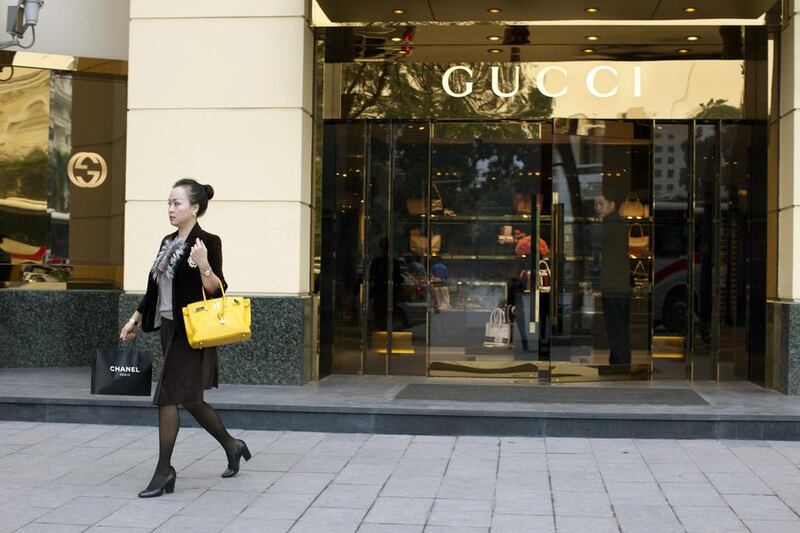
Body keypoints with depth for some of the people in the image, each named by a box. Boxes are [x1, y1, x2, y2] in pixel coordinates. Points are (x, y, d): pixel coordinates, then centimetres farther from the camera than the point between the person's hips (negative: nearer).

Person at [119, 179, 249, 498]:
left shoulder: (207, 242, -10)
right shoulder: (168, 243, 13)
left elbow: (216, 290, -14)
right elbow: (154, 288, 21)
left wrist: (204, 265, -31)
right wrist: (135, 319, 22)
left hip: (191, 331, -8)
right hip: (169, 327, 8)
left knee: (168, 397, -8)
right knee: (190, 399, 14)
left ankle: (164, 471, 0)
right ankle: (232, 446, 31)